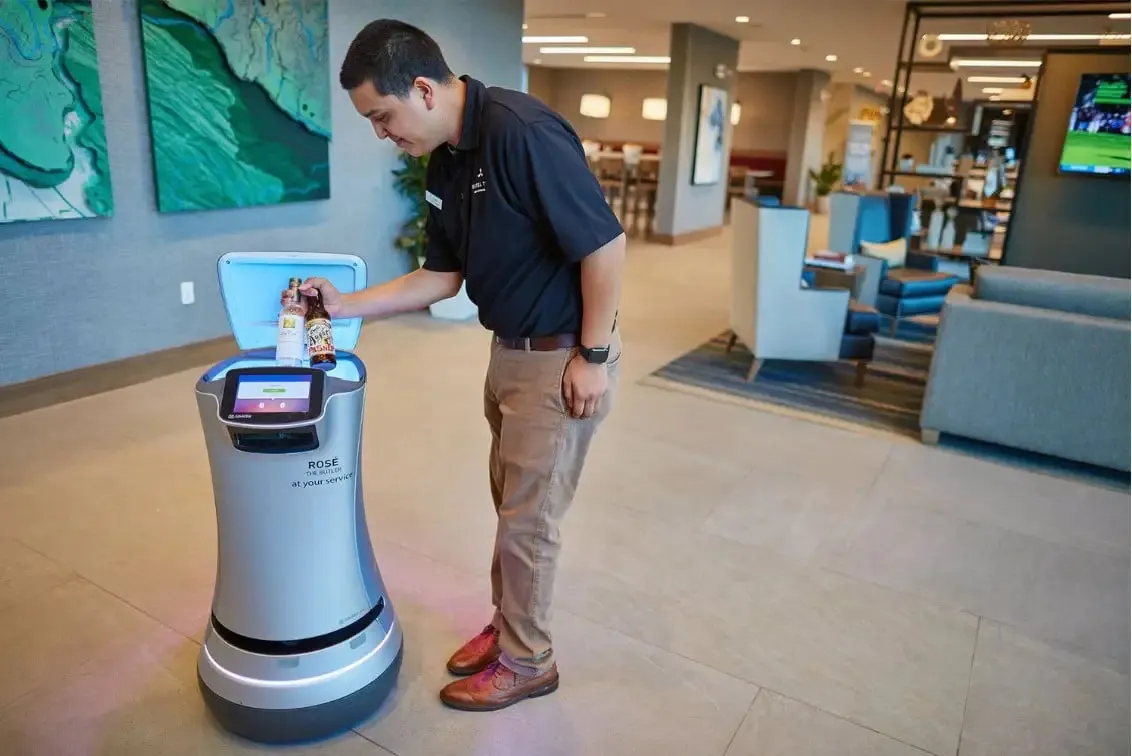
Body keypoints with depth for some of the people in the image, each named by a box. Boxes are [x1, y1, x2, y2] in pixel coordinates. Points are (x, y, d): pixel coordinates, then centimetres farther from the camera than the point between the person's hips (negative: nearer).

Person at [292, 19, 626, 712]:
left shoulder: (522, 131, -23)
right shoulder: (446, 164, 5)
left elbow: (604, 243, -23)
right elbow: (443, 277, 12)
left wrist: (593, 356, -18)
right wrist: (347, 306, 6)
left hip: (564, 356, -9)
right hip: (510, 350, 9)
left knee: (528, 518, 5)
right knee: (512, 502, 20)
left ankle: (527, 662, 27)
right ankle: (509, 625, 40)